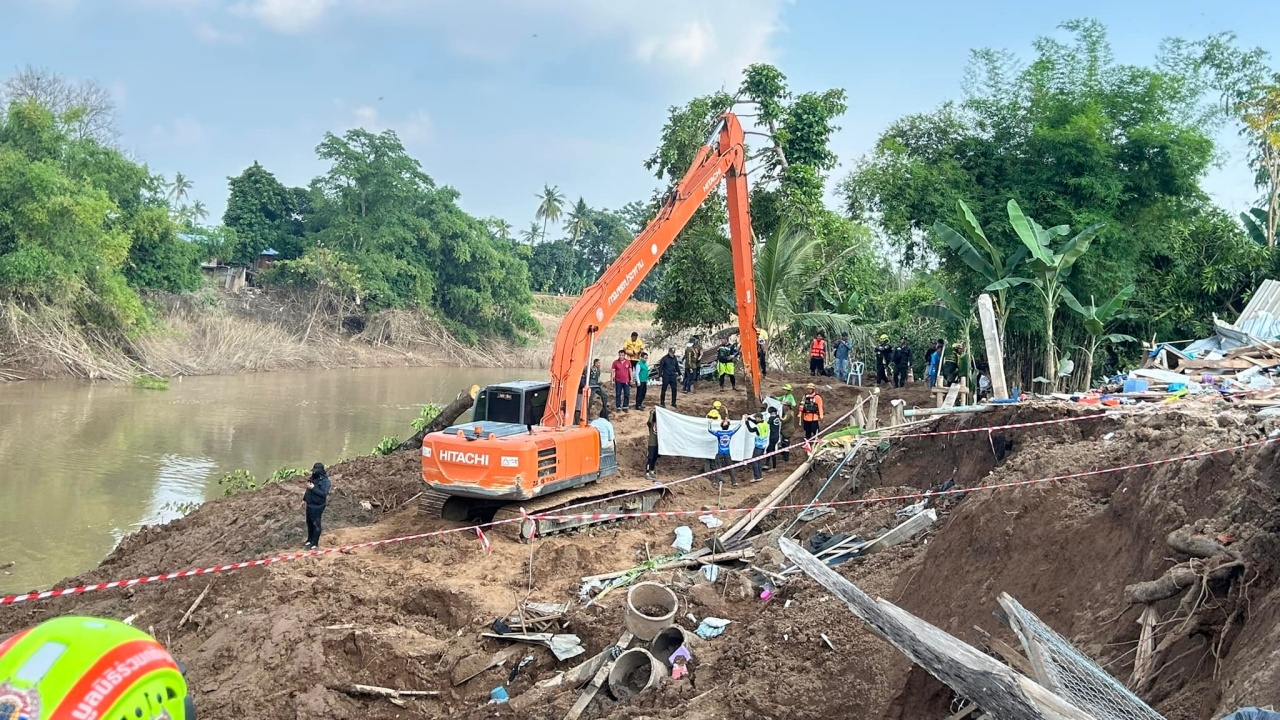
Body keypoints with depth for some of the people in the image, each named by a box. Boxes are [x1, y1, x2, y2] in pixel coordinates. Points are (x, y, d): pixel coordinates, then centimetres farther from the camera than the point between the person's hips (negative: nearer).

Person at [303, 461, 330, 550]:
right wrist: (304, 499, 20)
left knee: (316, 524, 1)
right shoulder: (313, 478, 6)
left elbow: (324, 494, -29)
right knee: (309, 523, 19)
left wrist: (313, 488, -30)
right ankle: (310, 540, 35)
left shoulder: (325, 481, -20)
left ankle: (315, 543, 11)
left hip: (317, 506, -9)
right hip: (310, 504, 9)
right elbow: (308, 489, 20)